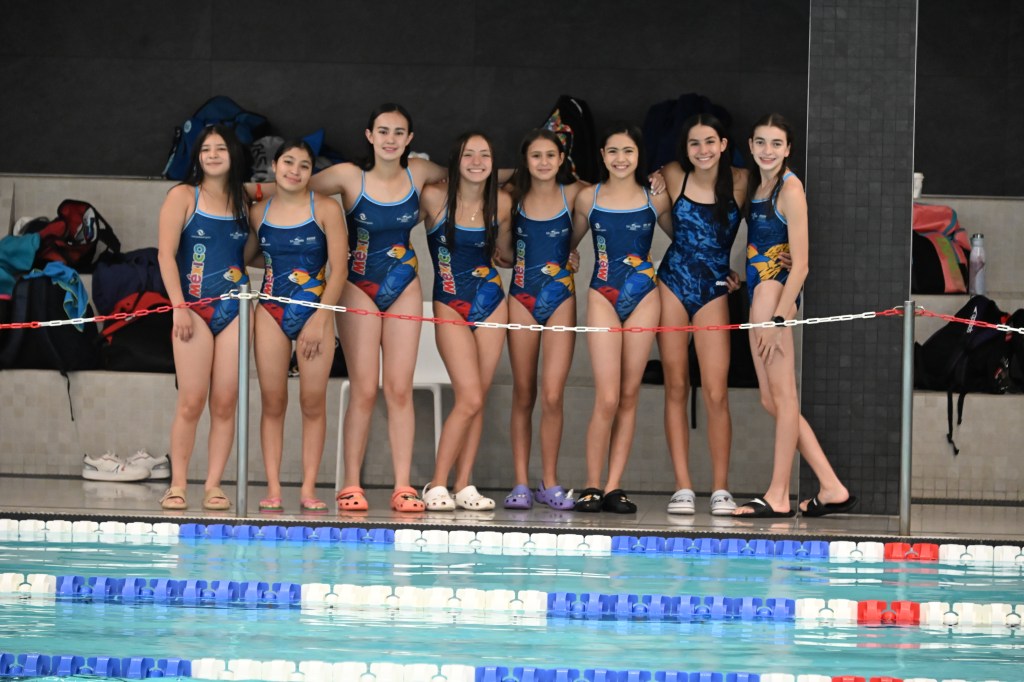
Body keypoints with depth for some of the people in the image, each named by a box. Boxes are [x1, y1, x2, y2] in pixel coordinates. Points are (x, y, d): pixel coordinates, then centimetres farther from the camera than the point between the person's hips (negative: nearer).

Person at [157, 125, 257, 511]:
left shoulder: (242, 201, 12)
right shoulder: (183, 197, 1)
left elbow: (245, 255, 15)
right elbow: (166, 253, -4)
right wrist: (179, 307, -11)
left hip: (235, 308, 3)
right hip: (195, 308, -3)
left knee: (225, 403, 0)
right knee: (191, 402, -7)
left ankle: (213, 484, 4)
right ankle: (178, 485, -1)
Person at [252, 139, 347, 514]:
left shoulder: (326, 209, -4)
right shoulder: (258, 213, 5)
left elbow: (338, 269, -6)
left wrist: (319, 320, -11)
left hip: (315, 311, -2)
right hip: (271, 312, 2)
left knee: (313, 403, -1)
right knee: (273, 402, 1)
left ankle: (309, 488, 2)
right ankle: (273, 489, 2)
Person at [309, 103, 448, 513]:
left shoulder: (419, 174, -1)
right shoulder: (349, 177, -11)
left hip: (404, 289, 3)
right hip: (359, 289, -3)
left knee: (400, 390, 0)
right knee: (364, 390, -6)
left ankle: (403, 487, 0)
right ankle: (351, 485, -1)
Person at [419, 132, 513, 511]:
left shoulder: (502, 204, 2)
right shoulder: (434, 198, -10)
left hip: (491, 303, 4)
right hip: (450, 306, -4)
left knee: (476, 400, 3)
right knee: (469, 398, -14)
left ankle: (464, 487, 7)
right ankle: (437, 485, -4)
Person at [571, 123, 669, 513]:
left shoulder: (655, 199, 4)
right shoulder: (588, 198, 4)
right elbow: (570, 244, 16)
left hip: (643, 298, 1)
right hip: (603, 298, -1)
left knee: (629, 396, 3)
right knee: (607, 398, -10)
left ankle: (614, 487, 6)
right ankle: (592, 486, -1)